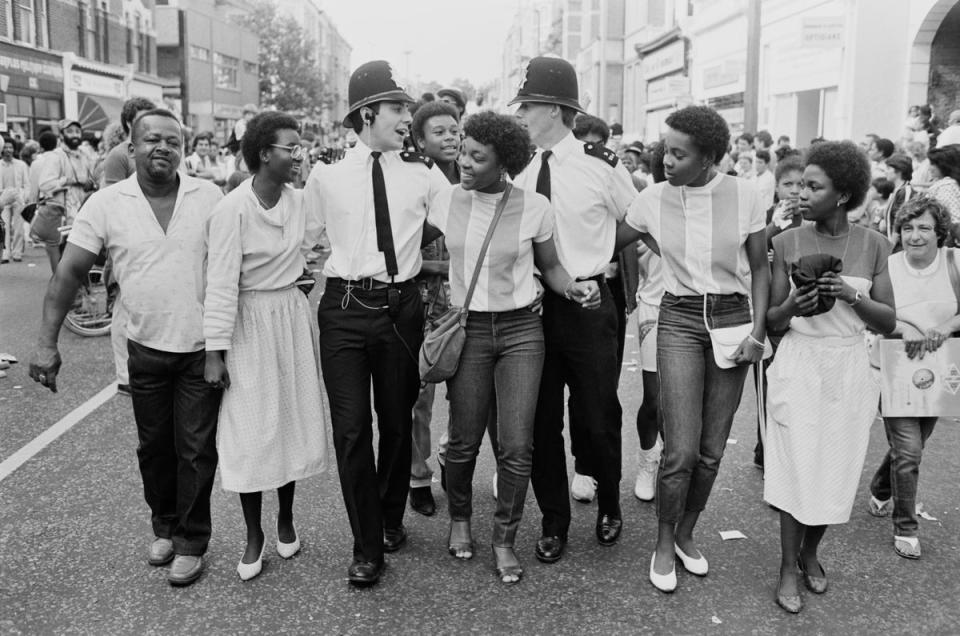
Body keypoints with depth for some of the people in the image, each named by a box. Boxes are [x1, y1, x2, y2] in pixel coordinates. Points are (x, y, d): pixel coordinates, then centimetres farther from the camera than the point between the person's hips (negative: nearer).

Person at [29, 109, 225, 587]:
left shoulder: (208, 197, -5)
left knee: (196, 449, 5)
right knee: (153, 447, 16)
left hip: (202, 348, -1)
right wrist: (47, 342, -11)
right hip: (146, 347, 2)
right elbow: (69, 273, -4)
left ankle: (191, 542, 21)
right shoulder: (107, 204, -4)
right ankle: (164, 527, 37)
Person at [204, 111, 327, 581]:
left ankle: (286, 519, 30)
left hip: (293, 317, 5)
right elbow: (221, 283, -17)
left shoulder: (298, 200, 0)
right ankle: (253, 535, 18)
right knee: (250, 428, 2)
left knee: (292, 419, 12)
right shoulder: (232, 209, -17)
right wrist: (215, 351, -17)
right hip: (250, 323, -5)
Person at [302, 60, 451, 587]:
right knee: (351, 429, -1)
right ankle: (366, 547, 13)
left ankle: (391, 519, 36)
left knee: (397, 422, 13)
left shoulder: (422, 174, 4)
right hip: (344, 308, -1)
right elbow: (306, 241, 13)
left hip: (401, 307, 1)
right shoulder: (325, 176, 3)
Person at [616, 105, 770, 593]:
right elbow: (607, 242, 11)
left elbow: (760, 267, 3)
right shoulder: (654, 199, -3)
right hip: (679, 320, -1)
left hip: (733, 318, 1)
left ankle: (685, 535, 30)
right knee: (681, 450, -8)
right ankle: (663, 546, 15)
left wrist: (757, 332, -5)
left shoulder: (743, 194, -4)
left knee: (711, 450, 6)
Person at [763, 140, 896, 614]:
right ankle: (788, 566, 20)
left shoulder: (872, 245, -3)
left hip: (849, 371, 2)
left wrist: (852, 295, -20)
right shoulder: (788, 242, -5)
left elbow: (887, 323, -3)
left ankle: (810, 551, 35)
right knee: (797, 466, 2)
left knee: (835, 469, 11)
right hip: (799, 366, -1)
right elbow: (773, 321, -1)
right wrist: (792, 307, -23)